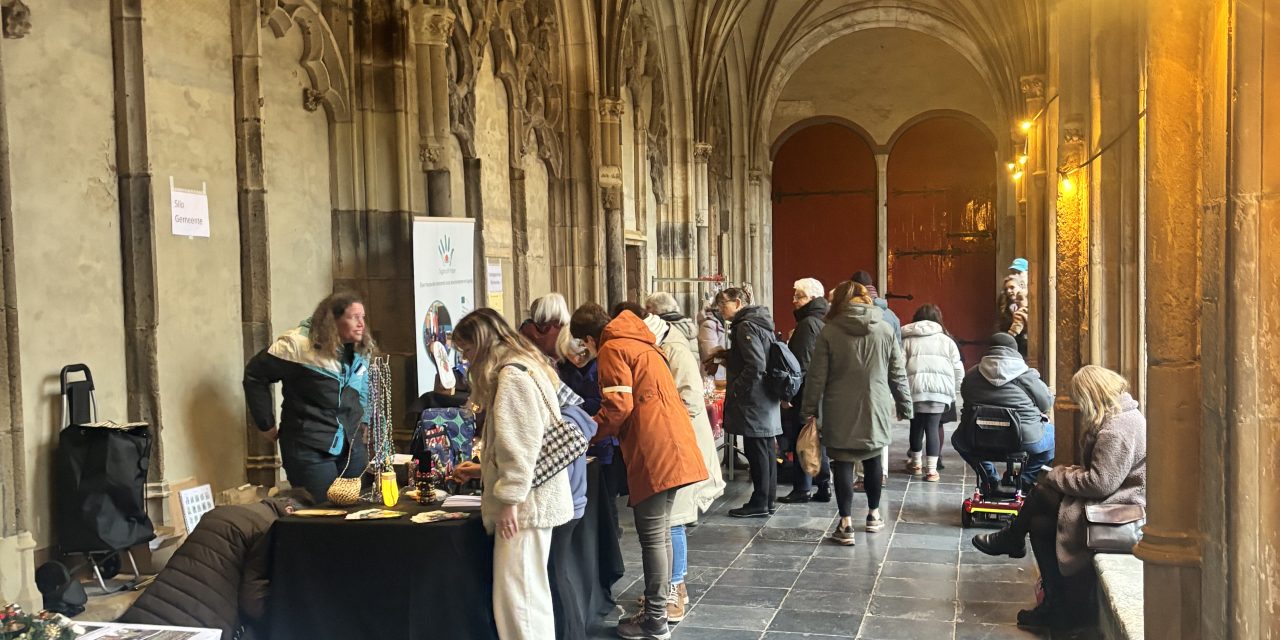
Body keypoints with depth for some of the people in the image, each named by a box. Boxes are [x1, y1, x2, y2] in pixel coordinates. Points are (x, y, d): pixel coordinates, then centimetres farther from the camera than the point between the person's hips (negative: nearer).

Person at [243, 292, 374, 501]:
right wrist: (267, 426, -5)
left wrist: (362, 420, 11)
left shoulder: (362, 350, 5)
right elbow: (255, 375, -7)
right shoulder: (299, 343, -14)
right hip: (310, 449, -6)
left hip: (351, 446, 6)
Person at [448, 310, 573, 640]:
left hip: (525, 502, -11)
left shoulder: (511, 375, -14)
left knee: (517, 593, -7)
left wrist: (509, 497, -19)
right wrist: (483, 470, 26)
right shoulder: (524, 368, 19)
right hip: (530, 500, 11)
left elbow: (522, 441, -20)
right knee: (529, 590, 14)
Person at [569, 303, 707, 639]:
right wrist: (600, 429, 25)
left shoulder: (612, 349, -7)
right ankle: (660, 605, 24)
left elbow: (618, 407, -15)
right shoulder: (636, 342, 21)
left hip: (654, 449, -10)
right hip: (672, 445, 10)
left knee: (652, 537, -4)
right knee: (661, 534, 16)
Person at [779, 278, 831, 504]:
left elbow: (801, 363, -19)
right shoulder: (823, 321, 14)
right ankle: (824, 487, 16)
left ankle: (801, 490, 1)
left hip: (805, 392, -9)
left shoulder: (808, 323, -14)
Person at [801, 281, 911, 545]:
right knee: (872, 459, 18)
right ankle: (873, 516, 30)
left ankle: (846, 524, -2)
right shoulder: (885, 330, 2)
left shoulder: (829, 331, -5)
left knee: (843, 463, 2)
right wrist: (904, 406, 16)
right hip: (875, 409, 3)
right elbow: (898, 374, 6)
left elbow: (817, 376, -5)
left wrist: (810, 410, 3)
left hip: (841, 412, -3)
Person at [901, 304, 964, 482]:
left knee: (917, 425, 15)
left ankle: (916, 463, 29)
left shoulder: (908, 340, 11)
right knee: (932, 427, 3)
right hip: (940, 389, 0)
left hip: (915, 388, 0)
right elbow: (958, 370, 10)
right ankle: (931, 469, 1)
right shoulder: (946, 340, 14)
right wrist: (953, 393, 19)